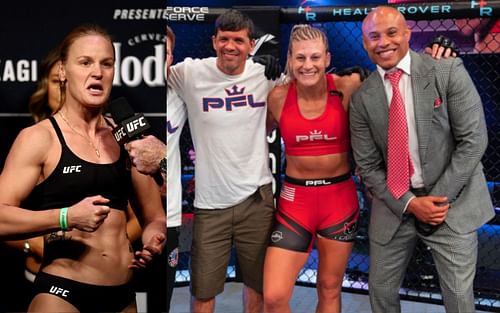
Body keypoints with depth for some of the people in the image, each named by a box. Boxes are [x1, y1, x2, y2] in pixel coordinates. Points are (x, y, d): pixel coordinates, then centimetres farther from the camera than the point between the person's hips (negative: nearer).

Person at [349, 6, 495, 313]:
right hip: (394, 204, 3)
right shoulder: (362, 98, -1)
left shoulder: (448, 71, -9)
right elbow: (367, 166, 0)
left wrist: (442, 196, -13)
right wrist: (409, 203, -11)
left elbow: (473, 140, -10)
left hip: (452, 200, -2)